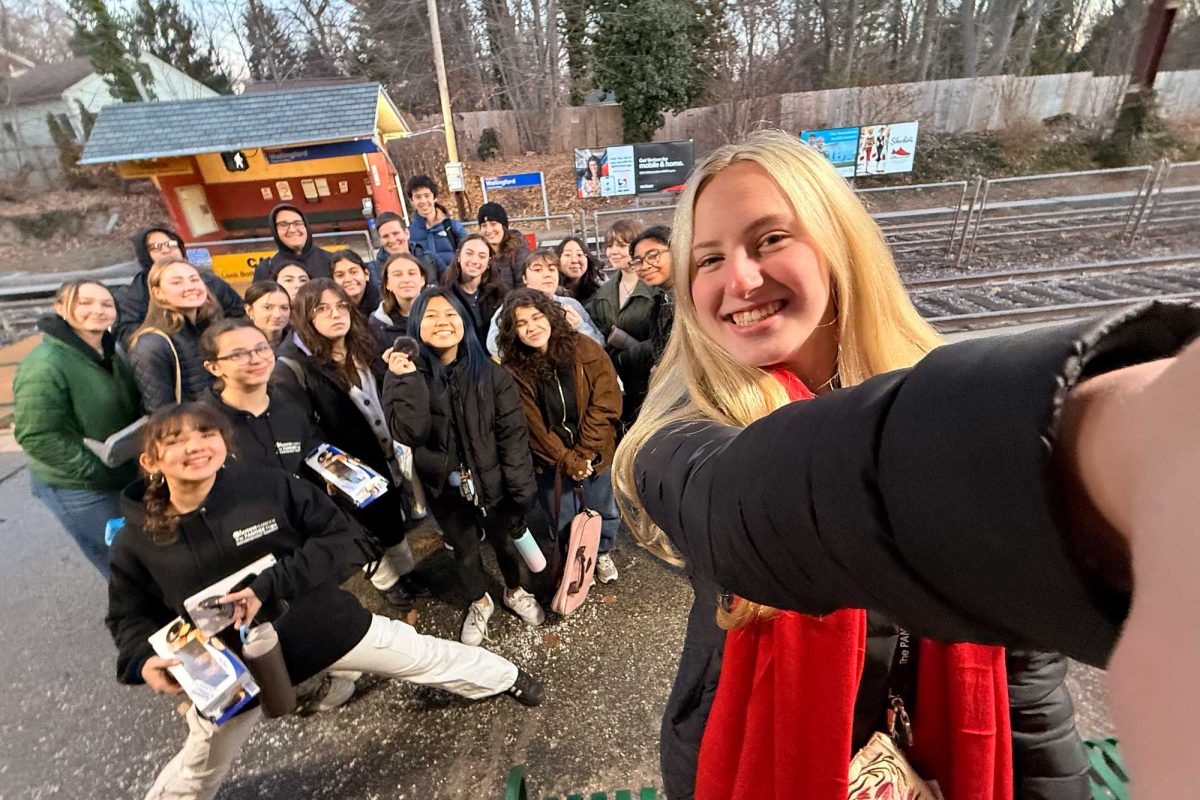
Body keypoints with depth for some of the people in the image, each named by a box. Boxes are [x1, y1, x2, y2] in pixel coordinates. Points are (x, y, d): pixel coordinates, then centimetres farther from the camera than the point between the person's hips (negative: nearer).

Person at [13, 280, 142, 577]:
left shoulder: (110, 353, 3)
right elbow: (38, 438, -22)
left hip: (125, 476, 7)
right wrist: (102, 472, -21)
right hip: (78, 489, -7)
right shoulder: (44, 365, -21)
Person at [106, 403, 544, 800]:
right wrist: (142, 660, -16)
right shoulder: (135, 542, -12)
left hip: (328, 626, -1)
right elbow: (130, 615, 5)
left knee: (426, 657, 14)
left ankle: (506, 678, 41)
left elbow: (346, 540, -19)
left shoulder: (269, 485, -20)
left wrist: (269, 585, -28)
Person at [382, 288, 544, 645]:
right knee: (464, 550, 22)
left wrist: (520, 488, -14)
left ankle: (515, 591, 51)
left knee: (503, 539, 21)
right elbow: (409, 434, -22)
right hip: (444, 487, 1)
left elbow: (513, 433, -12)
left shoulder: (489, 372, -13)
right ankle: (479, 603, 51)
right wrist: (407, 379, -29)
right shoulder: (403, 375, -10)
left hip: (491, 480, -1)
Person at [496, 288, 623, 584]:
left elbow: (606, 404, -14)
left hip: (594, 452, 1)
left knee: (603, 510, 18)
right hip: (550, 459, 0)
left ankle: (602, 553, 49)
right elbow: (534, 426, -12)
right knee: (562, 520, 17)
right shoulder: (514, 369, -13)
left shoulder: (586, 350, -14)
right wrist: (567, 461, -15)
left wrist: (584, 454, -16)